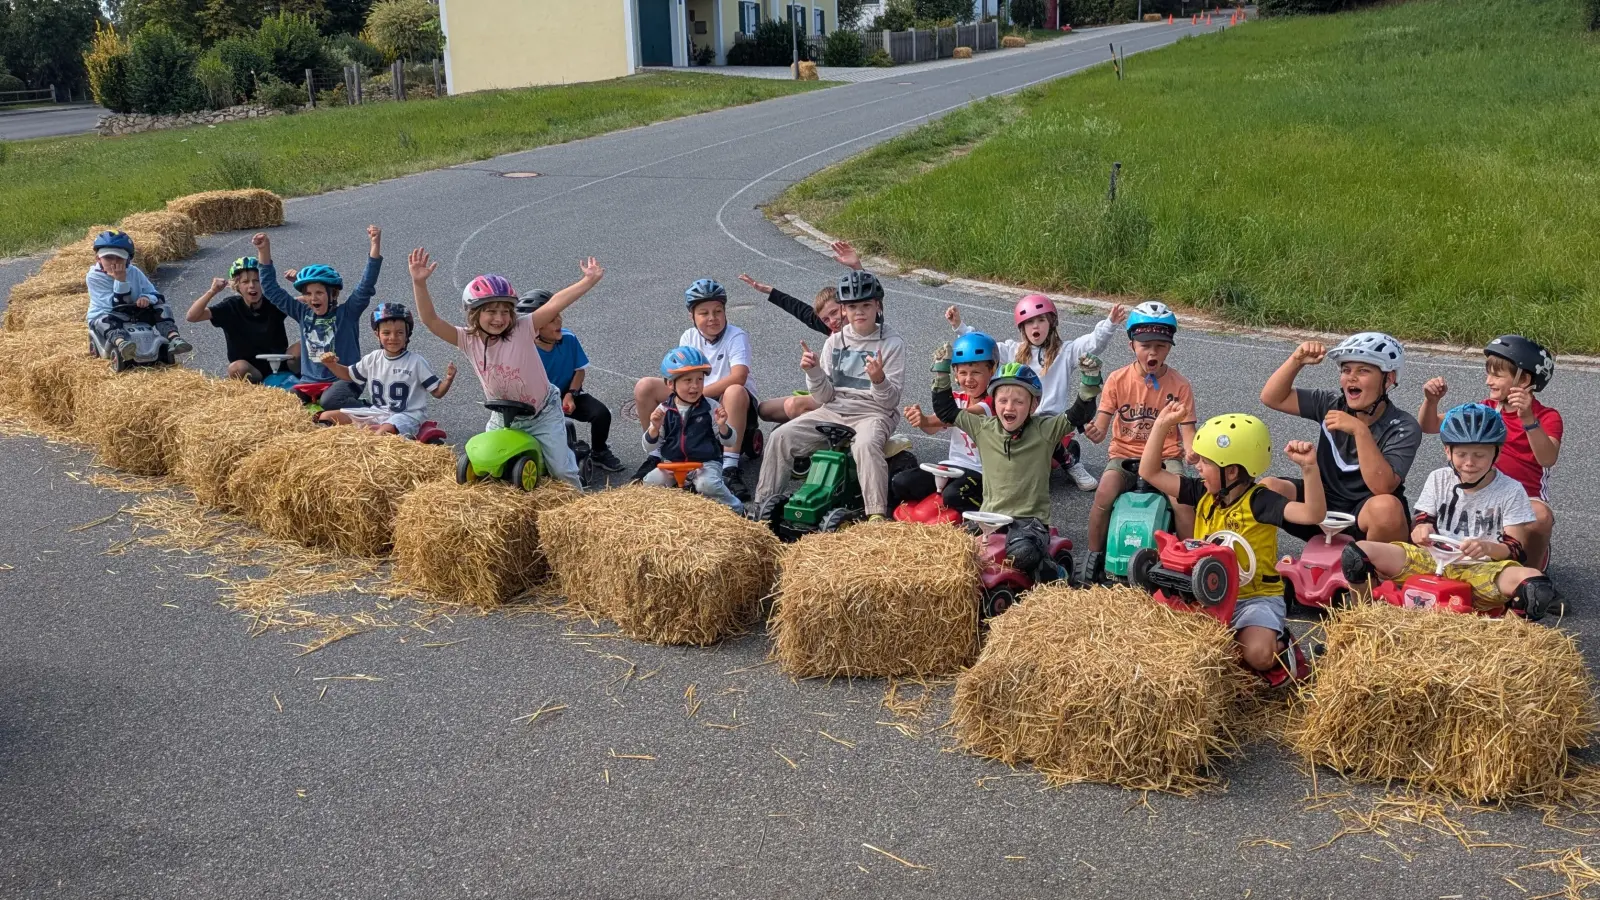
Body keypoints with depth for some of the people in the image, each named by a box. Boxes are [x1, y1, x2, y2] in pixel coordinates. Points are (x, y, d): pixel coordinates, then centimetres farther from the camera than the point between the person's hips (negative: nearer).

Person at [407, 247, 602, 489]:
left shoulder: (522, 330, -23)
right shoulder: (468, 340, -16)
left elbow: (555, 304, -34)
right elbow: (431, 320, -26)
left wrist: (589, 280, -43)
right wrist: (419, 283, -40)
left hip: (543, 414, -3)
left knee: (561, 469, 0)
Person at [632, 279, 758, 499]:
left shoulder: (736, 336, -14)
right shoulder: (689, 337, 2)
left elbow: (738, 377, -30)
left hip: (727, 406, -5)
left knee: (735, 392, -42)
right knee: (645, 387, -9)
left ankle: (730, 467, -40)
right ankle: (656, 454, 0)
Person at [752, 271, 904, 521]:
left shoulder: (892, 344, -2)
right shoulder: (834, 342, 9)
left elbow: (890, 401, -5)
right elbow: (825, 396, 6)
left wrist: (879, 379, -26)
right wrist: (813, 372, -13)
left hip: (873, 413, -4)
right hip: (833, 410, 4)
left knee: (865, 444, -38)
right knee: (781, 436, -14)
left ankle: (877, 513, -35)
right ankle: (763, 504, -6)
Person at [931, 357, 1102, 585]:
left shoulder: (1045, 430, -2)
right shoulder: (982, 428, 5)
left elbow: (1079, 415, -7)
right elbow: (945, 411, 11)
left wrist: (1089, 382, -20)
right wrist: (941, 372, 6)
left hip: (1031, 519, -4)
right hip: (990, 516, 4)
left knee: (1021, 554, -32)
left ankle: (1051, 574, 0)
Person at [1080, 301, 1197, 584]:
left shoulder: (1180, 385, -2)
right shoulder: (1118, 379, -2)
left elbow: (1187, 429, -4)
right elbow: (1102, 426, -5)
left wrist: (1191, 451, -27)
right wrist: (1095, 432, -30)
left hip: (1166, 457, 0)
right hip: (1124, 455, 0)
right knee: (1104, 494, -28)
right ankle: (1094, 556, -6)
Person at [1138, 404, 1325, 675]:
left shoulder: (1259, 501, -15)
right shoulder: (1203, 494, 3)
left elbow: (1313, 514, -28)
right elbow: (1149, 472, 5)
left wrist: (1309, 467, -41)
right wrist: (1162, 425, -2)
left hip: (1256, 598, -6)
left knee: (1258, 655, -31)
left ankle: (1280, 643, 8)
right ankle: (1231, 637, 10)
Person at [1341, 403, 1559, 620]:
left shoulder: (1511, 490, 5)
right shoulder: (1438, 480, 13)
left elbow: (1517, 549, 1)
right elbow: (1420, 523, 13)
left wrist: (1488, 547, -22)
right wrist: (1421, 532, -14)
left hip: (1483, 569, -2)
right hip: (1434, 561, 2)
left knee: (1530, 577, -39)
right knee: (1362, 551, -24)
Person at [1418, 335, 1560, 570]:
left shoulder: (1547, 417, -4)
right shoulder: (1486, 410, 11)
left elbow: (1548, 458, -25)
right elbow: (1429, 426, 9)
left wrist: (1528, 419, -39)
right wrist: (1431, 400, -12)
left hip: (1526, 498, -4)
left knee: (1540, 516, -37)